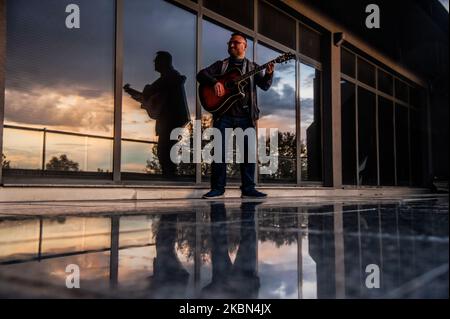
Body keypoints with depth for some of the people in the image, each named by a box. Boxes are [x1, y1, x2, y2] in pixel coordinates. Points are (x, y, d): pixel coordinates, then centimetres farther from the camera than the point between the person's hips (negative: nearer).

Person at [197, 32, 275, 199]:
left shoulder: (252, 67, 16)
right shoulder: (221, 65, 16)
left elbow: (265, 86, 6)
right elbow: (201, 74, 8)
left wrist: (269, 74, -16)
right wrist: (215, 82, -11)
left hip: (245, 115, 1)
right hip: (223, 113, 0)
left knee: (248, 151, -2)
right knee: (219, 150, -3)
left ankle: (248, 188, 5)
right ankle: (218, 188, 3)